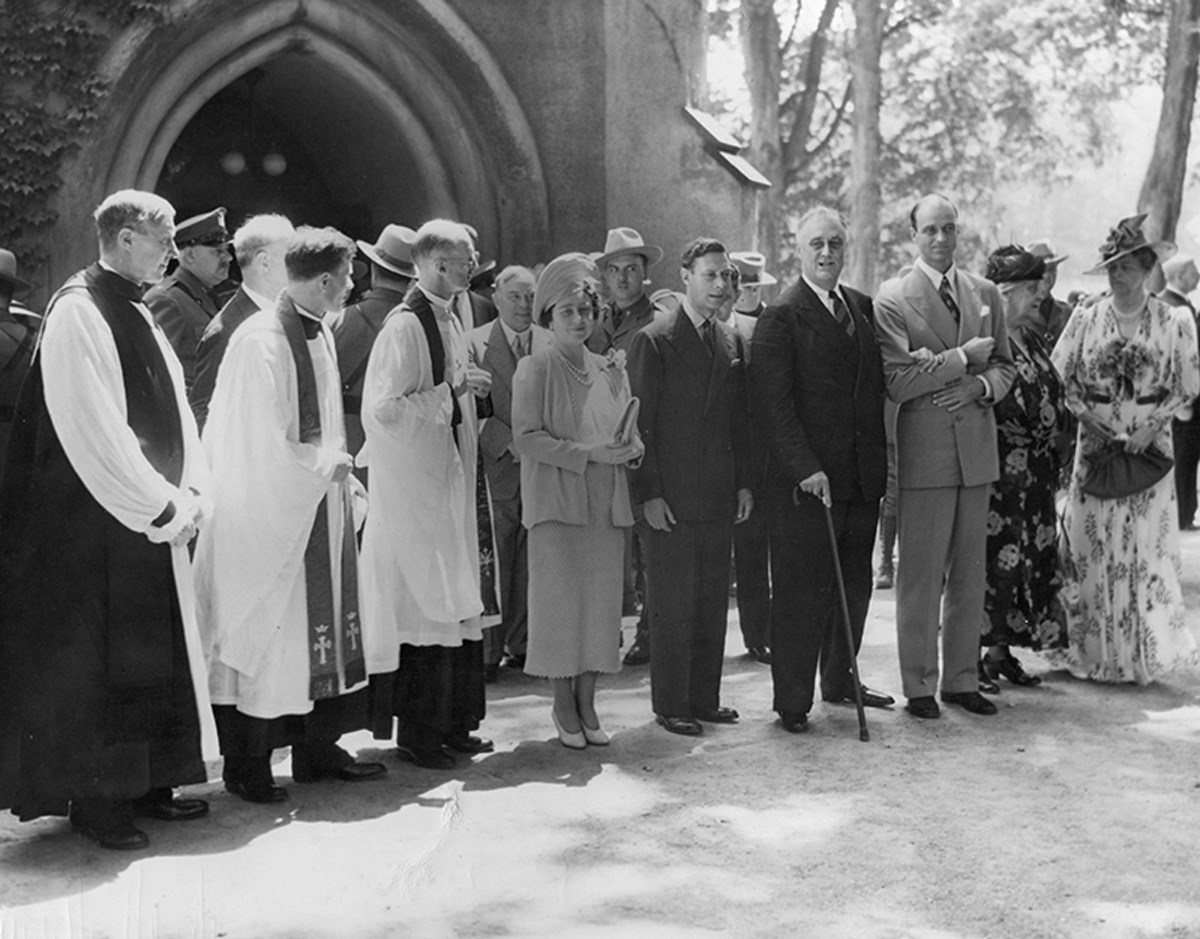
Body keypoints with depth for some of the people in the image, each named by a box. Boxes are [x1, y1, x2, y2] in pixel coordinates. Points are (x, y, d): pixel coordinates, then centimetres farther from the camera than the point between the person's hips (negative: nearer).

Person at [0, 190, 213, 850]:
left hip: (153, 521, 9)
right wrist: (161, 506, -16)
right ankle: (96, 800, 12)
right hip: (96, 527, -9)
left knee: (156, 655, 13)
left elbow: (175, 411, 13)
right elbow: (92, 430, -20)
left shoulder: (137, 313, 13)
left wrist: (191, 493, 0)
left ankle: (147, 783, 25)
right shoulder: (78, 311, -14)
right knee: (98, 659, 0)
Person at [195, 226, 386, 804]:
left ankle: (317, 748, 23)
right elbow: (264, 442, -19)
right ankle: (246, 765, 11)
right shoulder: (261, 339, -18)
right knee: (264, 627, 0)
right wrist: (328, 465, -11)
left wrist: (338, 470, 5)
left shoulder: (320, 334, 9)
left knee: (323, 623, 12)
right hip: (269, 511, -9)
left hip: (319, 503, 9)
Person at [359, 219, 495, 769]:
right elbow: (383, 409, -21)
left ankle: (451, 724, 22)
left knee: (453, 604, 12)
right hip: (412, 483, -9)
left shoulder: (449, 321, 11)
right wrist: (451, 390, -18)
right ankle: (417, 734, 9)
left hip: (448, 478, 9)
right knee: (421, 605, -2)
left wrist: (468, 389, 6)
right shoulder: (404, 326, -16)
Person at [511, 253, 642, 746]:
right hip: (556, 501, -5)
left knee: (601, 600, 3)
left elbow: (631, 435, 17)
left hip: (606, 503, 5)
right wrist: (589, 453, -17)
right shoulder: (534, 370, -2)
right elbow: (526, 437, -10)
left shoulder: (610, 369, 13)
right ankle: (563, 703, 8)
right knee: (561, 599, -4)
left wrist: (630, 448, -7)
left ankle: (587, 702, 13)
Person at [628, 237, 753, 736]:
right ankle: (670, 705, 10)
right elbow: (639, 423, -8)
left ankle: (705, 698, 20)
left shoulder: (731, 342, 13)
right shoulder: (653, 340, -6)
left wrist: (744, 483, 10)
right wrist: (649, 494, -12)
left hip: (720, 496, 6)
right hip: (672, 498, -6)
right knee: (673, 604, 0)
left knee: (714, 602, 10)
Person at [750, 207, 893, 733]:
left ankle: (840, 680, 32)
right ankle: (792, 702, 10)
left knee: (855, 587, 15)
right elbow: (772, 406, -12)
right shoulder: (781, 318, -7)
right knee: (801, 594, 0)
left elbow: (877, 388, 15)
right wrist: (804, 468, -19)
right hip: (805, 484, -6)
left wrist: (882, 460, 8)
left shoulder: (864, 308, 13)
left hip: (862, 479, 6)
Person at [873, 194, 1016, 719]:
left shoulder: (984, 294, 12)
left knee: (970, 576, 11)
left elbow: (1004, 365, 16)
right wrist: (962, 356, -13)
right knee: (920, 577, 1)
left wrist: (981, 386, -6)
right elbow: (897, 383, -13)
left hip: (977, 451, 5)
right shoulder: (892, 300, -5)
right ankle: (919, 686, 11)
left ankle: (962, 680, 21)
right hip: (924, 454, -5)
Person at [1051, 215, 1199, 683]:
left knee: (1147, 545, -1)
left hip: (1150, 445, -1)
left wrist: (1151, 427, -10)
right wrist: (1089, 418, -8)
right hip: (1096, 443, 1)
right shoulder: (1085, 319, 4)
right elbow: (1060, 378, 5)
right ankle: (1095, 650, 11)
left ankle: (1144, 653, 10)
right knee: (1092, 542, 0)